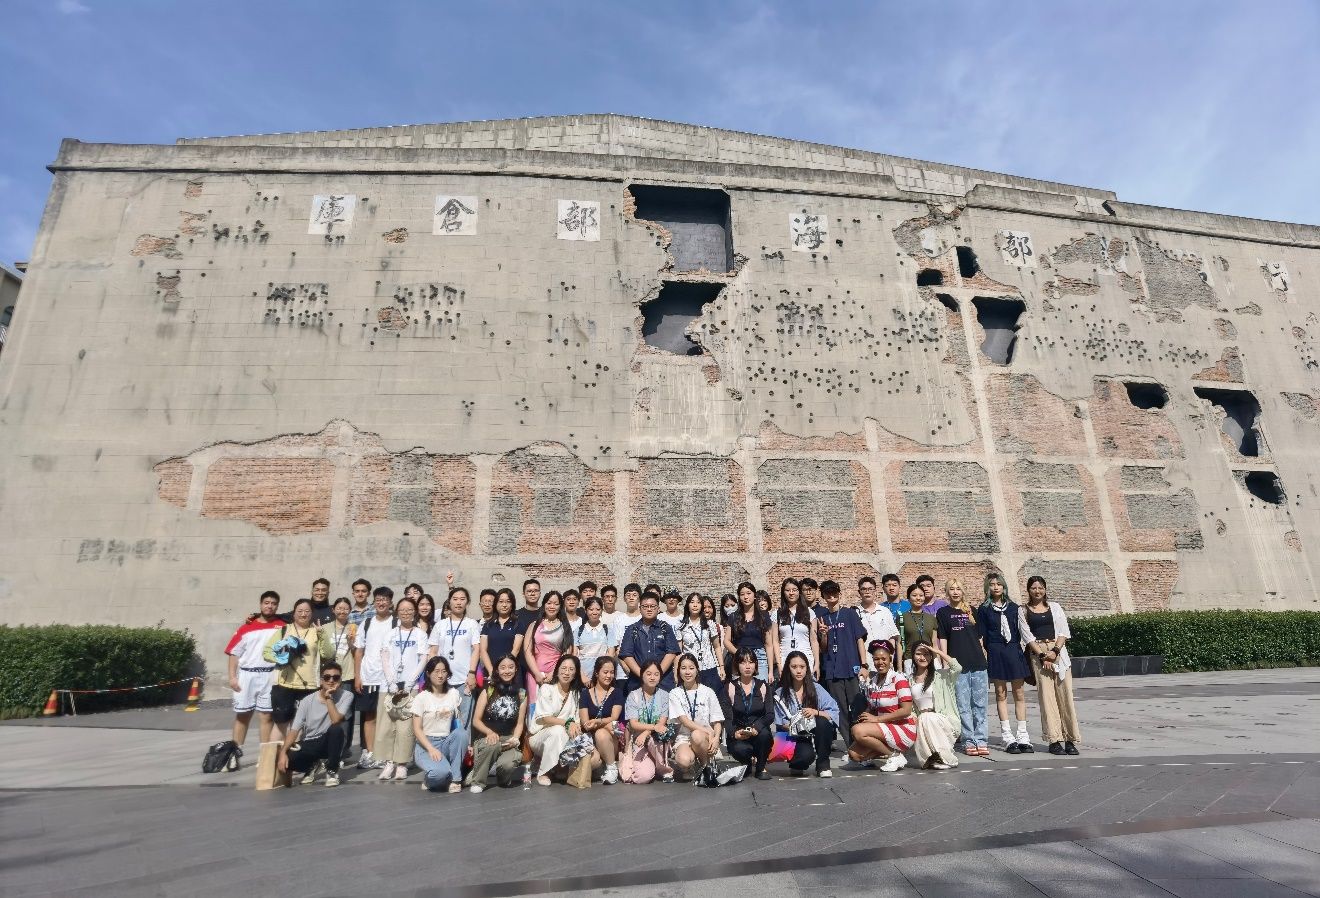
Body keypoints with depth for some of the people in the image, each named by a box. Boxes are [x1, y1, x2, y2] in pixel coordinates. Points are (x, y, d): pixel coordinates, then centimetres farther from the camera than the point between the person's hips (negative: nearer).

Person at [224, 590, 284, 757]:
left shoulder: (281, 627, 4)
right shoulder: (246, 627, 6)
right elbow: (234, 653, 5)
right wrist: (232, 676, -2)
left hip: (269, 676, -1)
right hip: (246, 675, 1)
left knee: (265, 716, 3)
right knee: (241, 716, 10)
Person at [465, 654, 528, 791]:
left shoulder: (521, 694, 8)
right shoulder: (488, 691, 3)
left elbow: (520, 722, 7)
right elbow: (476, 720, 0)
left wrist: (515, 739, -12)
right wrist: (490, 732, -18)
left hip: (509, 740, 1)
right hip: (487, 738, -1)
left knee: (507, 764, -31)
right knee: (492, 745, -38)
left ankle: (504, 778, 9)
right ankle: (477, 781, -12)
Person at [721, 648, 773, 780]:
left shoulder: (763, 687, 6)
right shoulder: (729, 688, 2)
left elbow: (770, 714, -6)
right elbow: (727, 717, -6)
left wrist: (756, 727, -26)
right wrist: (734, 733, -27)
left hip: (759, 733, 1)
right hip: (737, 736, -1)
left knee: (764, 733, -32)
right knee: (739, 749, -33)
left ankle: (761, 768, -4)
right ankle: (749, 762, 6)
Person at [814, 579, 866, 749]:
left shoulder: (849, 613, 3)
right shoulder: (822, 618, 9)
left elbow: (860, 639, 1)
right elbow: (823, 649, 10)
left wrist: (864, 665, -7)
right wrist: (824, 634, -11)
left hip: (852, 668, -2)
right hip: (832, 670, 2)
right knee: (840, 709, 5)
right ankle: (849, 746, 13)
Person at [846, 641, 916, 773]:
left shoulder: (899, 679, -11)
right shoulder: (871, 683, 8)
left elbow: (906, 711, -18)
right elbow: (870, 708, 10)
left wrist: (877, 718, -18)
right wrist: (865, 717, -13)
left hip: (904, 729, -6)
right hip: (884, 729, 7)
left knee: (858, 731, -25)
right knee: (854, 753, -10)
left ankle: (895, 756, -7)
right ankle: (888, 752, 10)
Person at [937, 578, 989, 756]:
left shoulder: (972, 612, 12)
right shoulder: (943, 613, 4)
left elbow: (979, 638, 16)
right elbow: (942, 640, 0)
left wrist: (984, 658, 10)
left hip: (978, 664, 3)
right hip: (958, 666, -3)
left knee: (980, 705, 5)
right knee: (963, 706, 0)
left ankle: (981, 740, 13)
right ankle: (969, 741, 8)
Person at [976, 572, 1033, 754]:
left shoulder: (1013, 607, 10)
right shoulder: (984, 609, 3)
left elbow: (1020, 631, 12)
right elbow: (981, 636, 1)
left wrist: (1022, 651, 5)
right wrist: (983, 656, -7)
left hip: (1014, 650, 2)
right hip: (995, 652, -2)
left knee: (1019, 693, 2)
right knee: (1001, 694, 2)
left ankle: (1023, 736, 10)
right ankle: (1008, 738, 7)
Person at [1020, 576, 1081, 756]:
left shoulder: (1055, 607, 13)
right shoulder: (1023, 611, 8)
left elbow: (1064, 632, 5)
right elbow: (1027, 635, 0)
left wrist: (1055, 651, -9)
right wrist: (1042, 655, -10)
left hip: (1058, 651, 2)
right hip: (1038, 654, -1)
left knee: (1065, 694, -2)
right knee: (1046, 695, -4)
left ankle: (1070, 740, 4)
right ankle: (1054, 740, -1)